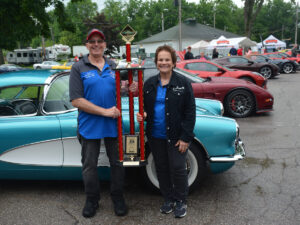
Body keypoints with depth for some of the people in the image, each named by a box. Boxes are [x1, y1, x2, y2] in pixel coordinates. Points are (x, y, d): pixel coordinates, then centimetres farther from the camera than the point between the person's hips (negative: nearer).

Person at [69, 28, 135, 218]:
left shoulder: (114, 67, 7)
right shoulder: (78, 69, -5)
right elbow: (76, 100, -13)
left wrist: (130, 90, -10)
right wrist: (105, 111, -20)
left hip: (113, 124, 3)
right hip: (90, 126, -2)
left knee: (117, 163, 12)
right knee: (89, 165, 11)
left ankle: (118, 198, 32)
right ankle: (92, 200, 32)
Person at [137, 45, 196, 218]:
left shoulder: (183, 83, -6)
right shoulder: (149, 84, 7)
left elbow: (190, 112, -8)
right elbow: (145, 106, 17)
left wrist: (186, 137, -13)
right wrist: (142, 115, -7)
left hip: (176, 137, -4)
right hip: (155, 136, 4)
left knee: (177, 169, 3)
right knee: (161, 169, 14)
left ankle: (181, 201, 25)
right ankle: (168, 199, 33)